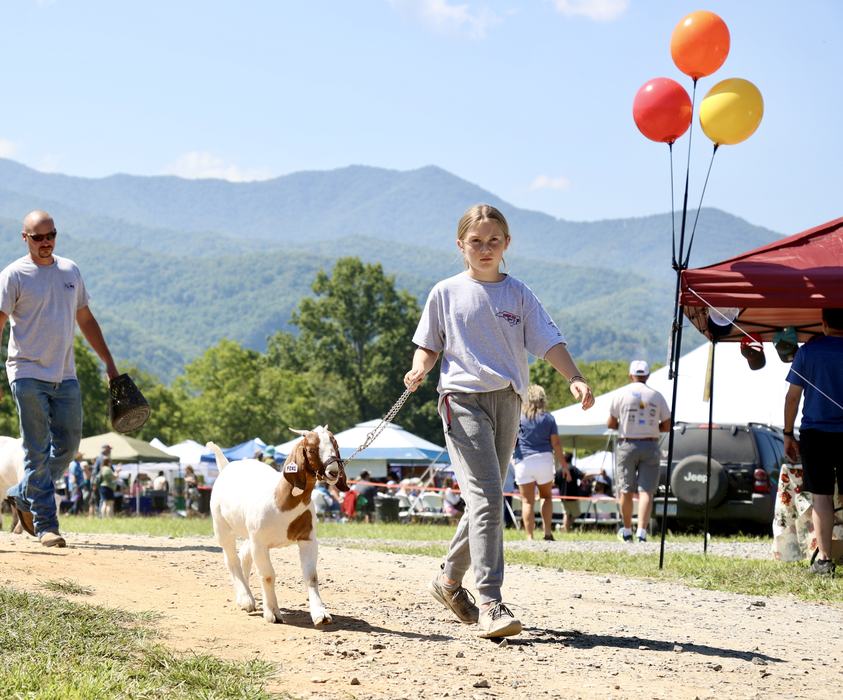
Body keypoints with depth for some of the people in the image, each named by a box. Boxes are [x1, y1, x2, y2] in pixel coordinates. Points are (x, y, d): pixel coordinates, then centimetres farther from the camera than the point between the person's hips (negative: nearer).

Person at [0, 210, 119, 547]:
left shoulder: (71, 271, 12)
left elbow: (86, 320, 20)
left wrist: (109, 363, 17)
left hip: (65, 377, 5)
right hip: (28, 376, -5)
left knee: (68, 445, 7)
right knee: (38, 451, -4)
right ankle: (46, 525, -2)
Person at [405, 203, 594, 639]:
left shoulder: (518, 294, 9)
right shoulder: (445, 293, 6)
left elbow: (548, 341, 2)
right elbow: (429, 345, 12)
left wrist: (574, 378, -14)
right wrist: (419, 369, -10)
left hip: (507, 401, 4)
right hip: (463, 397, -4)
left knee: (485, 499, 11)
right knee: (486, 497, -17)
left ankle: (450, 579, 31)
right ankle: (490, 602, -20)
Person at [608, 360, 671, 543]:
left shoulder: (622, 394, -1)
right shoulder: (656, 396, 3)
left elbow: (611, 423, 2)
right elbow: (667, 426, 5)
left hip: (627, 445, 0)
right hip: (650, 446, 1)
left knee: (626, 490, 10)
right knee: (646, 491, -3)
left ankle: (627, 530, 19)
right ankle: (642, 531, -16)